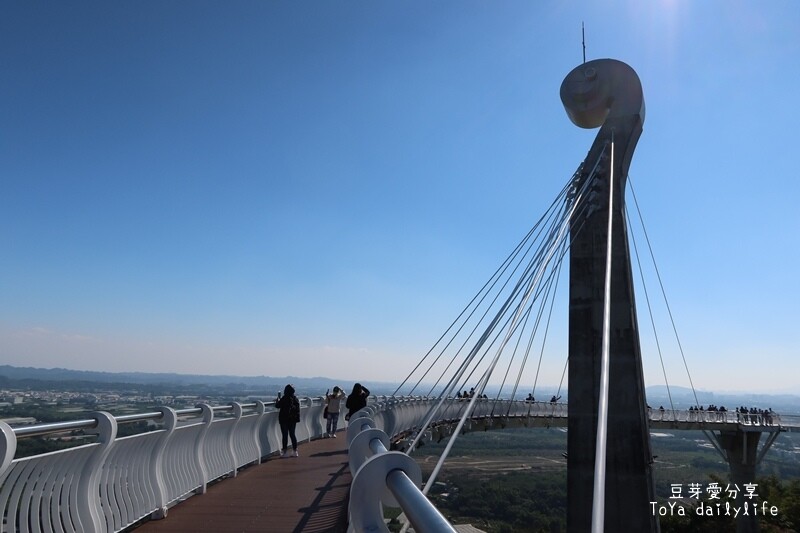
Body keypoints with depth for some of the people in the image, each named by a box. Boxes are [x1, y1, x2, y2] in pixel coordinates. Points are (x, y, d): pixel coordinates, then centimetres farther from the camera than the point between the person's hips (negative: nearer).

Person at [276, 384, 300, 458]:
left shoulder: (284, 398, -16)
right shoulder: (295, 399, 3)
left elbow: (277, 406, -6)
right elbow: (297, 409, 11)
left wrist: (278, 398, 8)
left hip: (284, 419, -6)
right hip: (293, 419, 6)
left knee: (285, 435, 1)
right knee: (292, 434, 13)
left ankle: (285, 452, 2)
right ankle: (295, 451, 16)